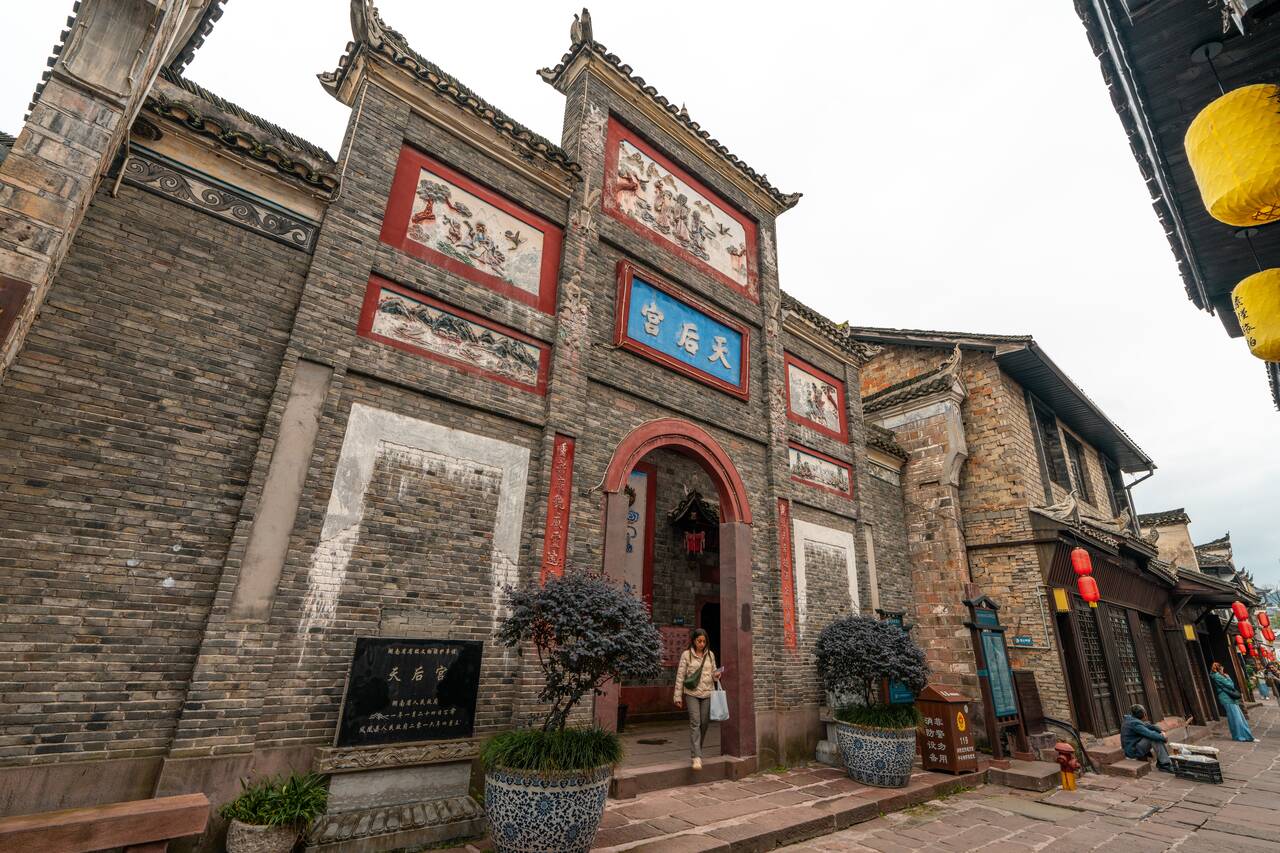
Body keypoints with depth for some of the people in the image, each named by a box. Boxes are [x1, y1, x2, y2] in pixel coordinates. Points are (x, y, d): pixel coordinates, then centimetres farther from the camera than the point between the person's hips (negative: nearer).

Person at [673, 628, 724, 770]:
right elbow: (680, 676, -1)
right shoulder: (686, 655, -3)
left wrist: (716, 675, -8)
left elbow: (713, 673, 16)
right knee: (695, 723, -13)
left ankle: (695, 752, 23)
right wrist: (678, 696, -3)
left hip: (707, 693, 4)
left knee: (705, 723, 5)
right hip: (692, 693, -3)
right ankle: (696, 757, -13)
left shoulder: (710, 654, 7)